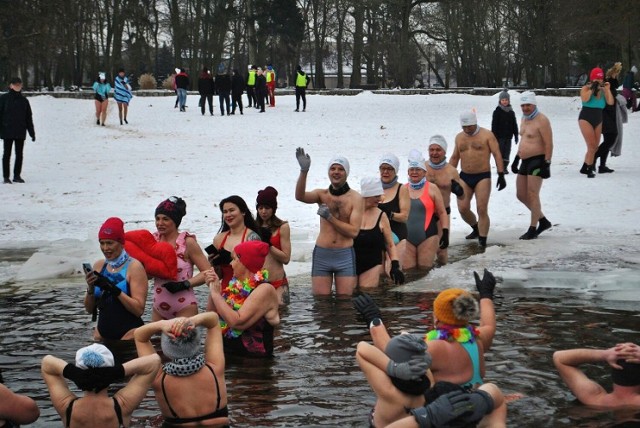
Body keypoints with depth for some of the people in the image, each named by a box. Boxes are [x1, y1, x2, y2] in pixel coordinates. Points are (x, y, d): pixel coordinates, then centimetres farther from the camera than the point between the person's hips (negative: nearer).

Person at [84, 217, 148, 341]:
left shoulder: (134, 266, -8)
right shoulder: (99, 266, 7)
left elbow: (139, 309, -15)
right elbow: (90, 309, 10)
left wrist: (114, 289, -22)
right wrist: (90, 289, -8)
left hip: (128, 333, -5)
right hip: (103, 333, 5)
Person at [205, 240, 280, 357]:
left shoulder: (264, 290, -12)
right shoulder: (237, 285, 9)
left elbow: (237, 322, -23)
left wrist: (216, 294, -13)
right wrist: (213, 287, 3)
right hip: (228, 355, 6)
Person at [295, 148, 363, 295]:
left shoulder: (355, 198, 0)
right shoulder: (321, 194, 6)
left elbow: (353, 231, -8)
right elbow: (300, 196, -15)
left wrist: (329, 217, -12)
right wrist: (303, 171, -28)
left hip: (345, 255, -1)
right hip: (321, 255, 1)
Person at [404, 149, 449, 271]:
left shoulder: (431, 189, 2)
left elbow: (442, 213, 4)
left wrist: (445, 233, -4)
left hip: (427, 237, -2)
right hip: (406, 238, 3)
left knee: (425, 269, -3)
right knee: (407, 269, -4)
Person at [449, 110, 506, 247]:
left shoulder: (487, 135, -2)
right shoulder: (459, 137, 12)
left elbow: (497, 155, -6)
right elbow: (454, 158, 21)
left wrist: (501, 175, -14)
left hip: (482, 177, -4)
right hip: (464, 177, 4)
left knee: (482, 209, -10)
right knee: (463, 208, -4)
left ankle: (482, 241, -6)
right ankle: (476, 228, 24)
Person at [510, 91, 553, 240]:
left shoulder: (542, 120, -13)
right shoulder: (524, 119, 14)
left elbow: (549, 144, -17)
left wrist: (547, 164, -21)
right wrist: (516, 159, 21)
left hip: (537, 161, -9)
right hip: (525, 161, 9)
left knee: (532, 195, -10)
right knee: (521, 195, 10)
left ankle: (533, 229, -5)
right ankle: (543, 221, 21)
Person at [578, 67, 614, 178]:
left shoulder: (603, 90, 3)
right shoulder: (586, 88, -8)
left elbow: (611, 102, -6)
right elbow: (584, 99, -27)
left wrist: (608, 90, -14)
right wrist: (592, 88, -22)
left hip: (598, 121, 5)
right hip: (586, 119, -5)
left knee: (595, 147, 6)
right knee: (592, 145, -14)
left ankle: (584, 168, 18)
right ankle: (590, 170, -9)